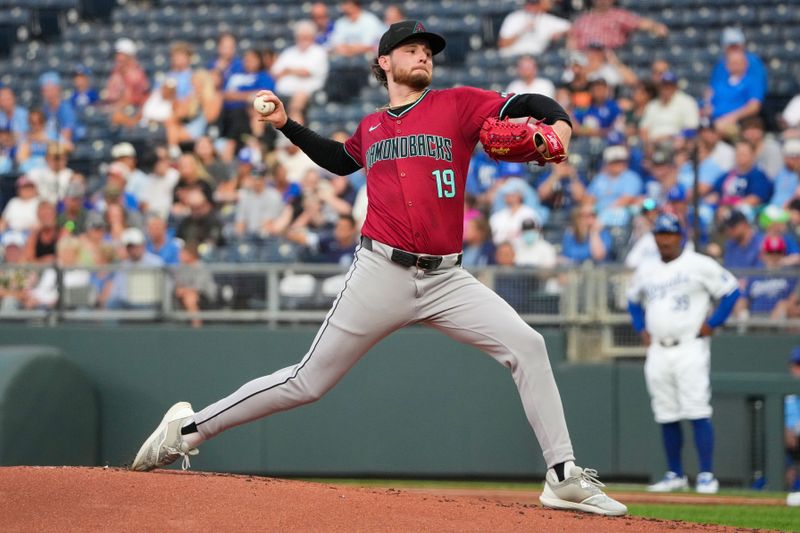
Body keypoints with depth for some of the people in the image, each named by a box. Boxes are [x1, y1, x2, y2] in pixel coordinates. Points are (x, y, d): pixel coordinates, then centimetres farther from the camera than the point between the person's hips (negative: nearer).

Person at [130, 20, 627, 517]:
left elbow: (527, 104, -5)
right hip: (382, 273, 0)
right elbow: (340, 159, 35)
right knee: (308, 382, 1)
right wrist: (286, 125, 28)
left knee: (526, 345, -17)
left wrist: (559, 124, -25)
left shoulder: (456, 104, 5)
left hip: (446, 279, 0)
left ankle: (564, 477, -13)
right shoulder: (371, 127, 13)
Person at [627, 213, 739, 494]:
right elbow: (634, 300, 29)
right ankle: (675, 475, 14)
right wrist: (642, 329, 15)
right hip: (658, 352, 5)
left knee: (698, 413, -12)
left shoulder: (700, 265, -3)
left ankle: (706, 476, -12)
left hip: (690, 347, -5)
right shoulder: (645, 270, 13)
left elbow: (731, 291, -2)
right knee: (667, 417, 6)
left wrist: (711, 324, -7)